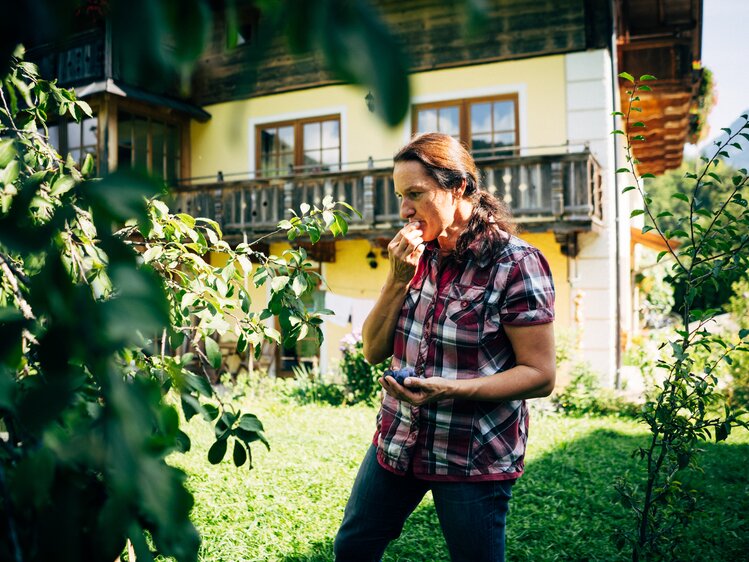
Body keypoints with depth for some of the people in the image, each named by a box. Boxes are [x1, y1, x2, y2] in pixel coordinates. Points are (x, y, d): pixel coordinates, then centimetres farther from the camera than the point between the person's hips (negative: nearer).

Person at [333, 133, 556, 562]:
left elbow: (540, 375, -16)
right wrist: (398, 279, -13)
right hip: (398, 440, 6)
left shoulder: (515, 263, -16)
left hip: (475, 458, -6)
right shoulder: (418, 252, 2)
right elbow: (375, 350, 2)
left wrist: (450, 389, -28)